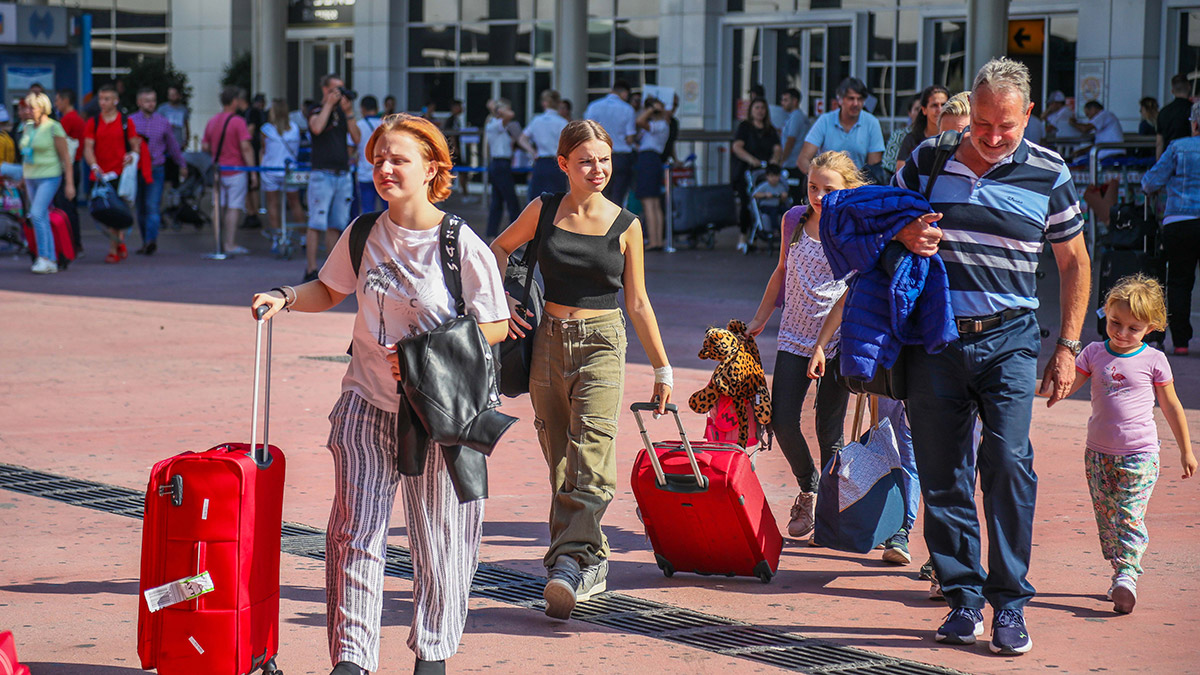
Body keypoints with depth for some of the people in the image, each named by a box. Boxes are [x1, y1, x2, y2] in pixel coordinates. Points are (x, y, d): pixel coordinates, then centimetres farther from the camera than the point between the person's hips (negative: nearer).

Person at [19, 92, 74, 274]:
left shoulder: (54, 128, -9)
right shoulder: (28, 127, 12)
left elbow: (66, 157, -9)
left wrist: (69, 183, -12)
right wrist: (22, 177, 21)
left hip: (49, 177, -7)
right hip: (31, 177, 7)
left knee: (37, 215, -20)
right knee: (43, 220, 8)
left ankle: (44, 257, -18)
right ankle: (52, 261, 14)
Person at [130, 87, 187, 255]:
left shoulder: (163, 122, 9)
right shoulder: (130, 121, 4)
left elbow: (173, 145, 20)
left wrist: (182, 165, 27)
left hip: (156, 170, -1)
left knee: (153, 207, -14)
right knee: (141, 209, 7)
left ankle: (151, 240, -25)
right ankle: (146, 243, 16)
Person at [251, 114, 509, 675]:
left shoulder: (462, 246, -11)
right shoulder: (364, 235, 2)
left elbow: (496, 325, -7)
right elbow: (329, 291, 18)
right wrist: (285, 298, -2)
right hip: (367, 401, 3)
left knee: (437, 534, 6)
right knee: (355, 529, -2)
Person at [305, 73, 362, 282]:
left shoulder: (342, 112, 16)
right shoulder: (316, 111, 1)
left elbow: (357, 139, 7)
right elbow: (317, 128, -21)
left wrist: (349, 113, -3)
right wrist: (329, 104, -12)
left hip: (343, 176, 5)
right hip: (322, 175, -5)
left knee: (336, 225, 6)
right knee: (316, 224, -8)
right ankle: (311, 270, -8)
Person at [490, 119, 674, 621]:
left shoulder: (625, 226, 2)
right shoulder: (544, 210, 3)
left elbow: (637, 303, 8)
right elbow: (498, 249, 20)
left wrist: (662, 368, 10)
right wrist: (504, 300, 5)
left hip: (601, 343, -2)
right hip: (548, 341, 2)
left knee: (591, 448, -20)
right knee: (560, 458, 5)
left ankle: (570, 560, -29)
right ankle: (593, 562, 16)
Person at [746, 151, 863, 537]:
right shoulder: (795, 219, 5)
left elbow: (852, 293, -11)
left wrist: (822, 347, -18)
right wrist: (760, 319, 18)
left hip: (837, 340, -4)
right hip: (794, 337, 4)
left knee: (829, 431, 0)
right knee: (782, 421, -4)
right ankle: (808, 489, 21)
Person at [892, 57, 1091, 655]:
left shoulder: (1048, 174, 2)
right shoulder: (928, 160, 4)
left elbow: (1074, 263, 12)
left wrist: (1068, 346, 7)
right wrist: (903, 235, -7)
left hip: (1009, 340, -2)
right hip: (933, 339, 2)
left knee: (1009, 462, -15)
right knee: (942, 474, 3)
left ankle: (1010, 604, -7)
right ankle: (963, 597, 15)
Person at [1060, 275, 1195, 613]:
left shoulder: (1153, 360, -2)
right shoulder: (1094, 353, 4)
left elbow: (1171, 406, 7)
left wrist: (1186, 451, 11)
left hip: (1139, 455, -4)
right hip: (1098, 452, 4)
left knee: (1130, 516, -13)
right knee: (1106, 518, 8)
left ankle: (1127, 576, -16)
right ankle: (1120, 571, 18)